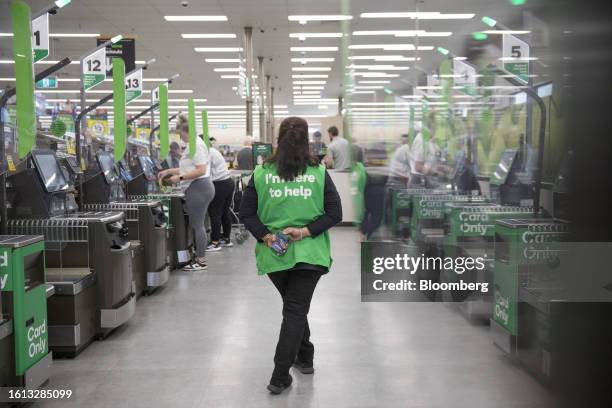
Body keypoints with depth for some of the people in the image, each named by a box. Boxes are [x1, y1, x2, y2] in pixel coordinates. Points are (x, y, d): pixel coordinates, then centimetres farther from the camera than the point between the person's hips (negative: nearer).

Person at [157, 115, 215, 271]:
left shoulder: (196, 145, -14)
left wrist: (180, 177, -18)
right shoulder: (194, 144, 19)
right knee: (197, 224, 13)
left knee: (197, 224, -6)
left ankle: (201, 261, -1)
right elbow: (190, 168, 26)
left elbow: (200, 170, -21)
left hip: (198, 188, -11)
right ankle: (200, 258, 19)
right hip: (198, 188, 11)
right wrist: (169, 171, 22)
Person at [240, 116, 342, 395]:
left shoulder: (261, 173, -1)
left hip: (273, 254, 2)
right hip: (308, 253, -2)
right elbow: (335, 213, -6)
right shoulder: (319, 172, -3)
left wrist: (265, 236, -8)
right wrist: (306, 231, -11)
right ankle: (280, 377, 0)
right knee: (296, 310, 4)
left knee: (294, 308, 23)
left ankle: (305, 357, 38)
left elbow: (246, 212, -3)